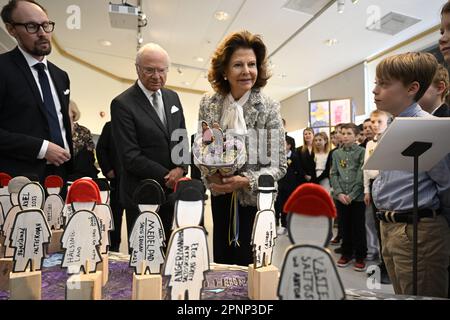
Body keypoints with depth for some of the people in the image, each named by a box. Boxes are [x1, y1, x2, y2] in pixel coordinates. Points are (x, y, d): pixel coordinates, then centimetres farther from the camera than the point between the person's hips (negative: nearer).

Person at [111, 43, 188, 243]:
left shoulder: (173, 98, 10)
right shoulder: (122, 104, -9)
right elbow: (129, 156, -13)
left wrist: (181, 168, -4)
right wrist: (166, 176, -13)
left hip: (173, 191, 5)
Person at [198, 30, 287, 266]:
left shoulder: (269, 108, -12)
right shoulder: (208, 104, -2)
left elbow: (279, 165, -10)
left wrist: (246, 181, -25)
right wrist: (210, 177, -12)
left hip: (254, 199, -3)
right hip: (220, 198, 3)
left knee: (248, 265, 7)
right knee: (221, 261, 14)